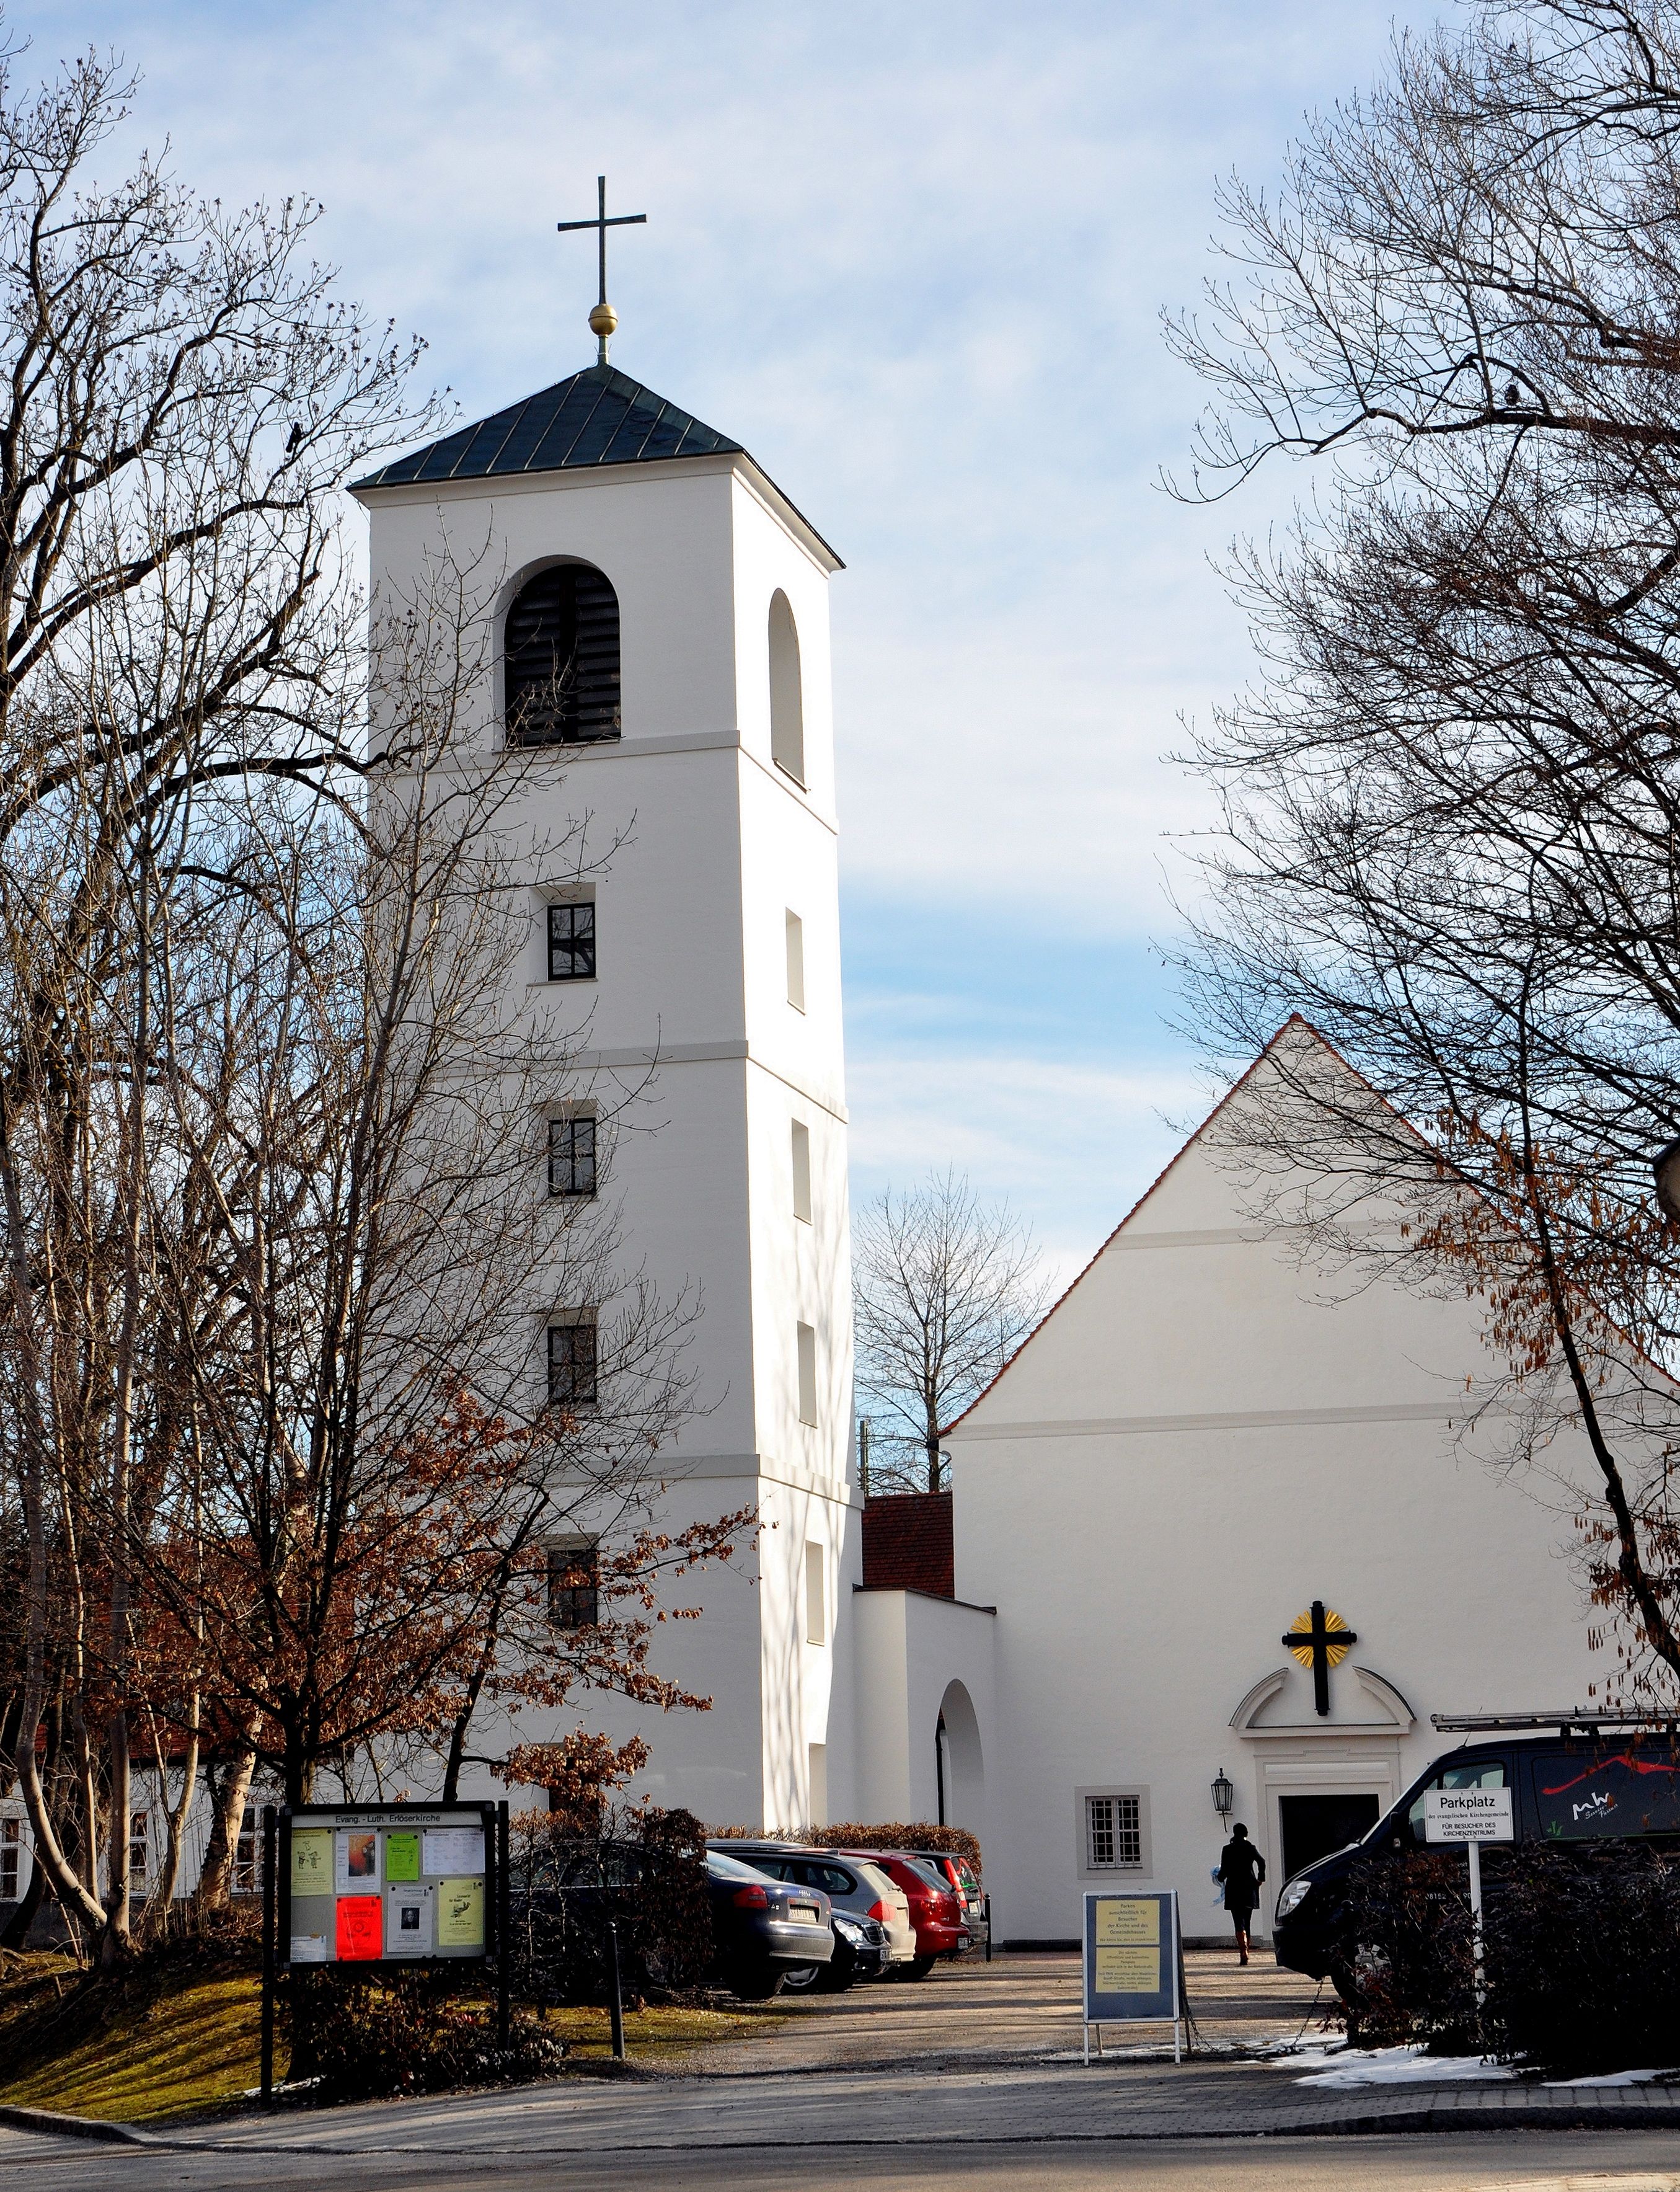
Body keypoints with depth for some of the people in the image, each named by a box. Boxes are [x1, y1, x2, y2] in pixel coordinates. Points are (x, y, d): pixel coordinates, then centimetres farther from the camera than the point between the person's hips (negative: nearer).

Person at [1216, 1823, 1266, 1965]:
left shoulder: (1227, 1850, -3)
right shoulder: (1251, 1848, 1)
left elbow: (1224, 1870, -3)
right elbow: (1262, 1862, -13)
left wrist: (1220, 1877, 19)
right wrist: (1260, 1879, -1)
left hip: (1234, 1890, -2)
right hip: (1249, 1889, 2)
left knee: (1239, 1922, -7)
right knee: (1246, 1922, 15)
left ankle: (1244, 1951, -26)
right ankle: (1245, 1952, 19)